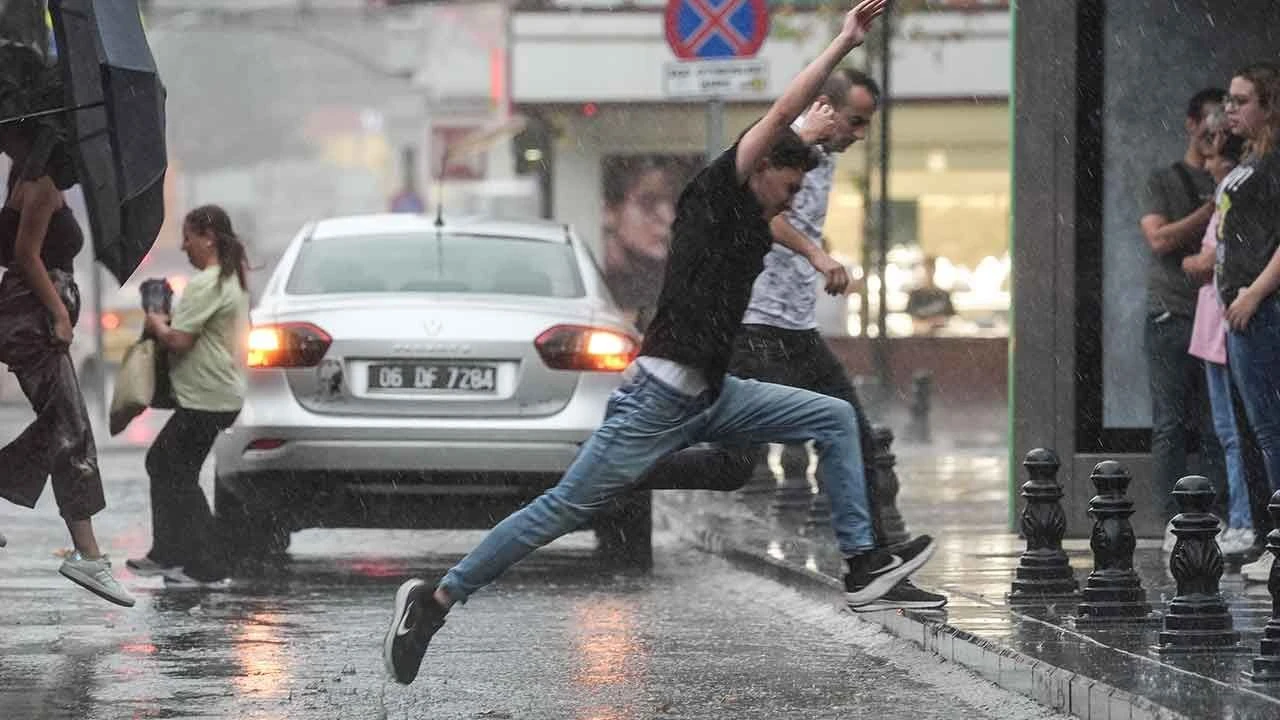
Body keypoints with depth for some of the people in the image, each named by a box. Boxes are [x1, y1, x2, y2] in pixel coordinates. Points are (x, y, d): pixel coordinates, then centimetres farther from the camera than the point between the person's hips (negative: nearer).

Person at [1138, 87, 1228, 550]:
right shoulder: (1163, 182, 10)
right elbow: (1159, 238, -5)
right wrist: (1211, 211, -8)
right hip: (1171, 314, -2)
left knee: (1217, 427, -2)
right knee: (1170, 426, -4)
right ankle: (1175, 524, -4)